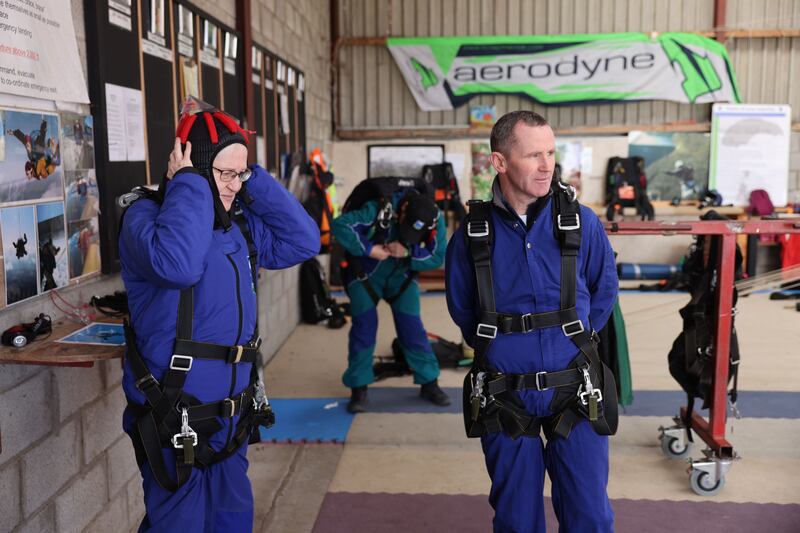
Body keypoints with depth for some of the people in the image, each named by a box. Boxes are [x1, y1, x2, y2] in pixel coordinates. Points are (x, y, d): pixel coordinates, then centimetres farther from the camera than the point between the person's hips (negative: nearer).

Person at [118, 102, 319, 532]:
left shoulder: (238, 222, 7)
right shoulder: (146, 215, -14)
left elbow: (303, 241, 3)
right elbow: (177, 262, -35)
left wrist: (253, 180, -2)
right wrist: (190, 184, -22)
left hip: (230, 414, 7)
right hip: (174, 419, -7)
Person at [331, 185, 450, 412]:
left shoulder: (434, 219, -20)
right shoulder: (379, 209, -31)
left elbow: (437, 257, -18)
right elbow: (339, 225, -34)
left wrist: (407, 252, -33)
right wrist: (369, 249, -36)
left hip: (401, 277, 3)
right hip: (366, 275, -2)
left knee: (412, 327, -2)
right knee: (364, 326, -10)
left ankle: (429, 384, 13)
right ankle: (358, 389, 3)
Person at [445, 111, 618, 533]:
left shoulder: (582, 223, -6)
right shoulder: (471, 235, -6)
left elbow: (603, 291, 9)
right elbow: (461, 309, 10)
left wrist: (575, 338, 10)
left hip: (573, 392, 0)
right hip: (503, 398, 0)